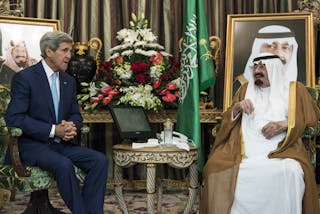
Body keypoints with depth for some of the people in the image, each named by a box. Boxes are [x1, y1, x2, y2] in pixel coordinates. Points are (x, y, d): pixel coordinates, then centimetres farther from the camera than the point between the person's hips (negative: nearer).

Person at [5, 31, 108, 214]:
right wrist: (53, 130, -20)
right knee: (64, 165, -34)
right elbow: (14, 118, -14)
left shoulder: (69, 81, 12)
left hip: (62, 144, 6)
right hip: (33, 145, -6)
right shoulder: (24, 78, -7)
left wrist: (72, 127, -8)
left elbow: (76, 115, 18)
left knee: (100, 160, -17)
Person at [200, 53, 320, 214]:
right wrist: (238, 107, -2)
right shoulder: (246, 89, 22)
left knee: (289, 172, -36)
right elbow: (228, 119, 21)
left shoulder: (294, 89, 15)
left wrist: (284, 125, -8)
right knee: (216, 166, -27)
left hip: (281, 148, -2)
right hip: (246, 149, 2)